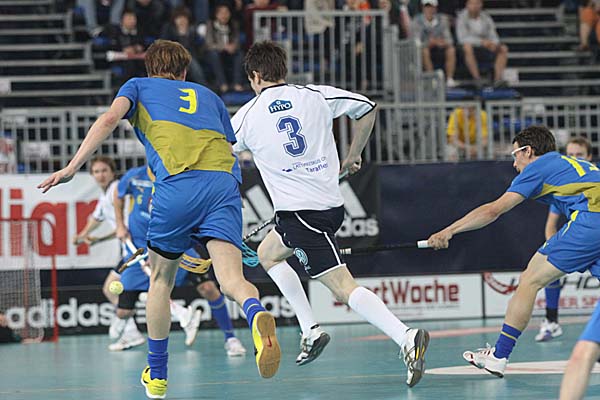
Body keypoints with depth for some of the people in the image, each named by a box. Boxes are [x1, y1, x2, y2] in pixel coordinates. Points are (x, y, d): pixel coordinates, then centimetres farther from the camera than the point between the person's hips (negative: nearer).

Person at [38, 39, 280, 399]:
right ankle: (257, 315, -47)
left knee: (161, 280, 18)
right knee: (231, 278, -12)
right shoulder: (208, 96, 33)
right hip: (225, 182, 2)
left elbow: (110, 118, 4)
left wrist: (72, 168, 0)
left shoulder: (139, 86, 25)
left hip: (178, 185, -2)